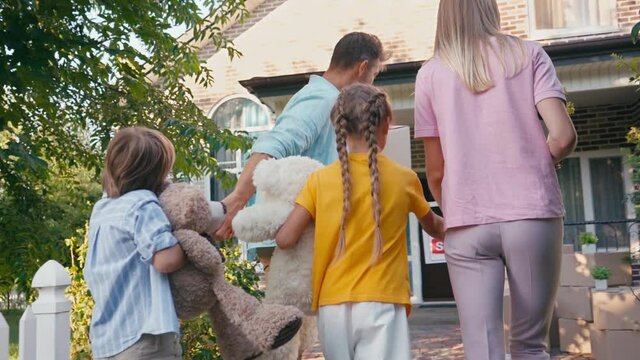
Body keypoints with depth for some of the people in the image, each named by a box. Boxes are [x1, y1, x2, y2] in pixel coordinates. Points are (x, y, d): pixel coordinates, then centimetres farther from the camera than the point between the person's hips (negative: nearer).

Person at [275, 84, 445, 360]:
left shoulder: (319, 179, 0)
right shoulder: (404, 179, 2)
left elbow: (285, 239, -4)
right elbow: (433, 227, 20)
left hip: (333, 306, 2)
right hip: (381, 303, -2)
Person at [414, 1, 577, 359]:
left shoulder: (430, 74, 7)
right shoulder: (528, 54, 6)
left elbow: (436, 172, 6)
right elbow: (563, 136, -5)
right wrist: (538, 168, 15)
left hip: (468, 224, 0)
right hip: (533, 214, 1)